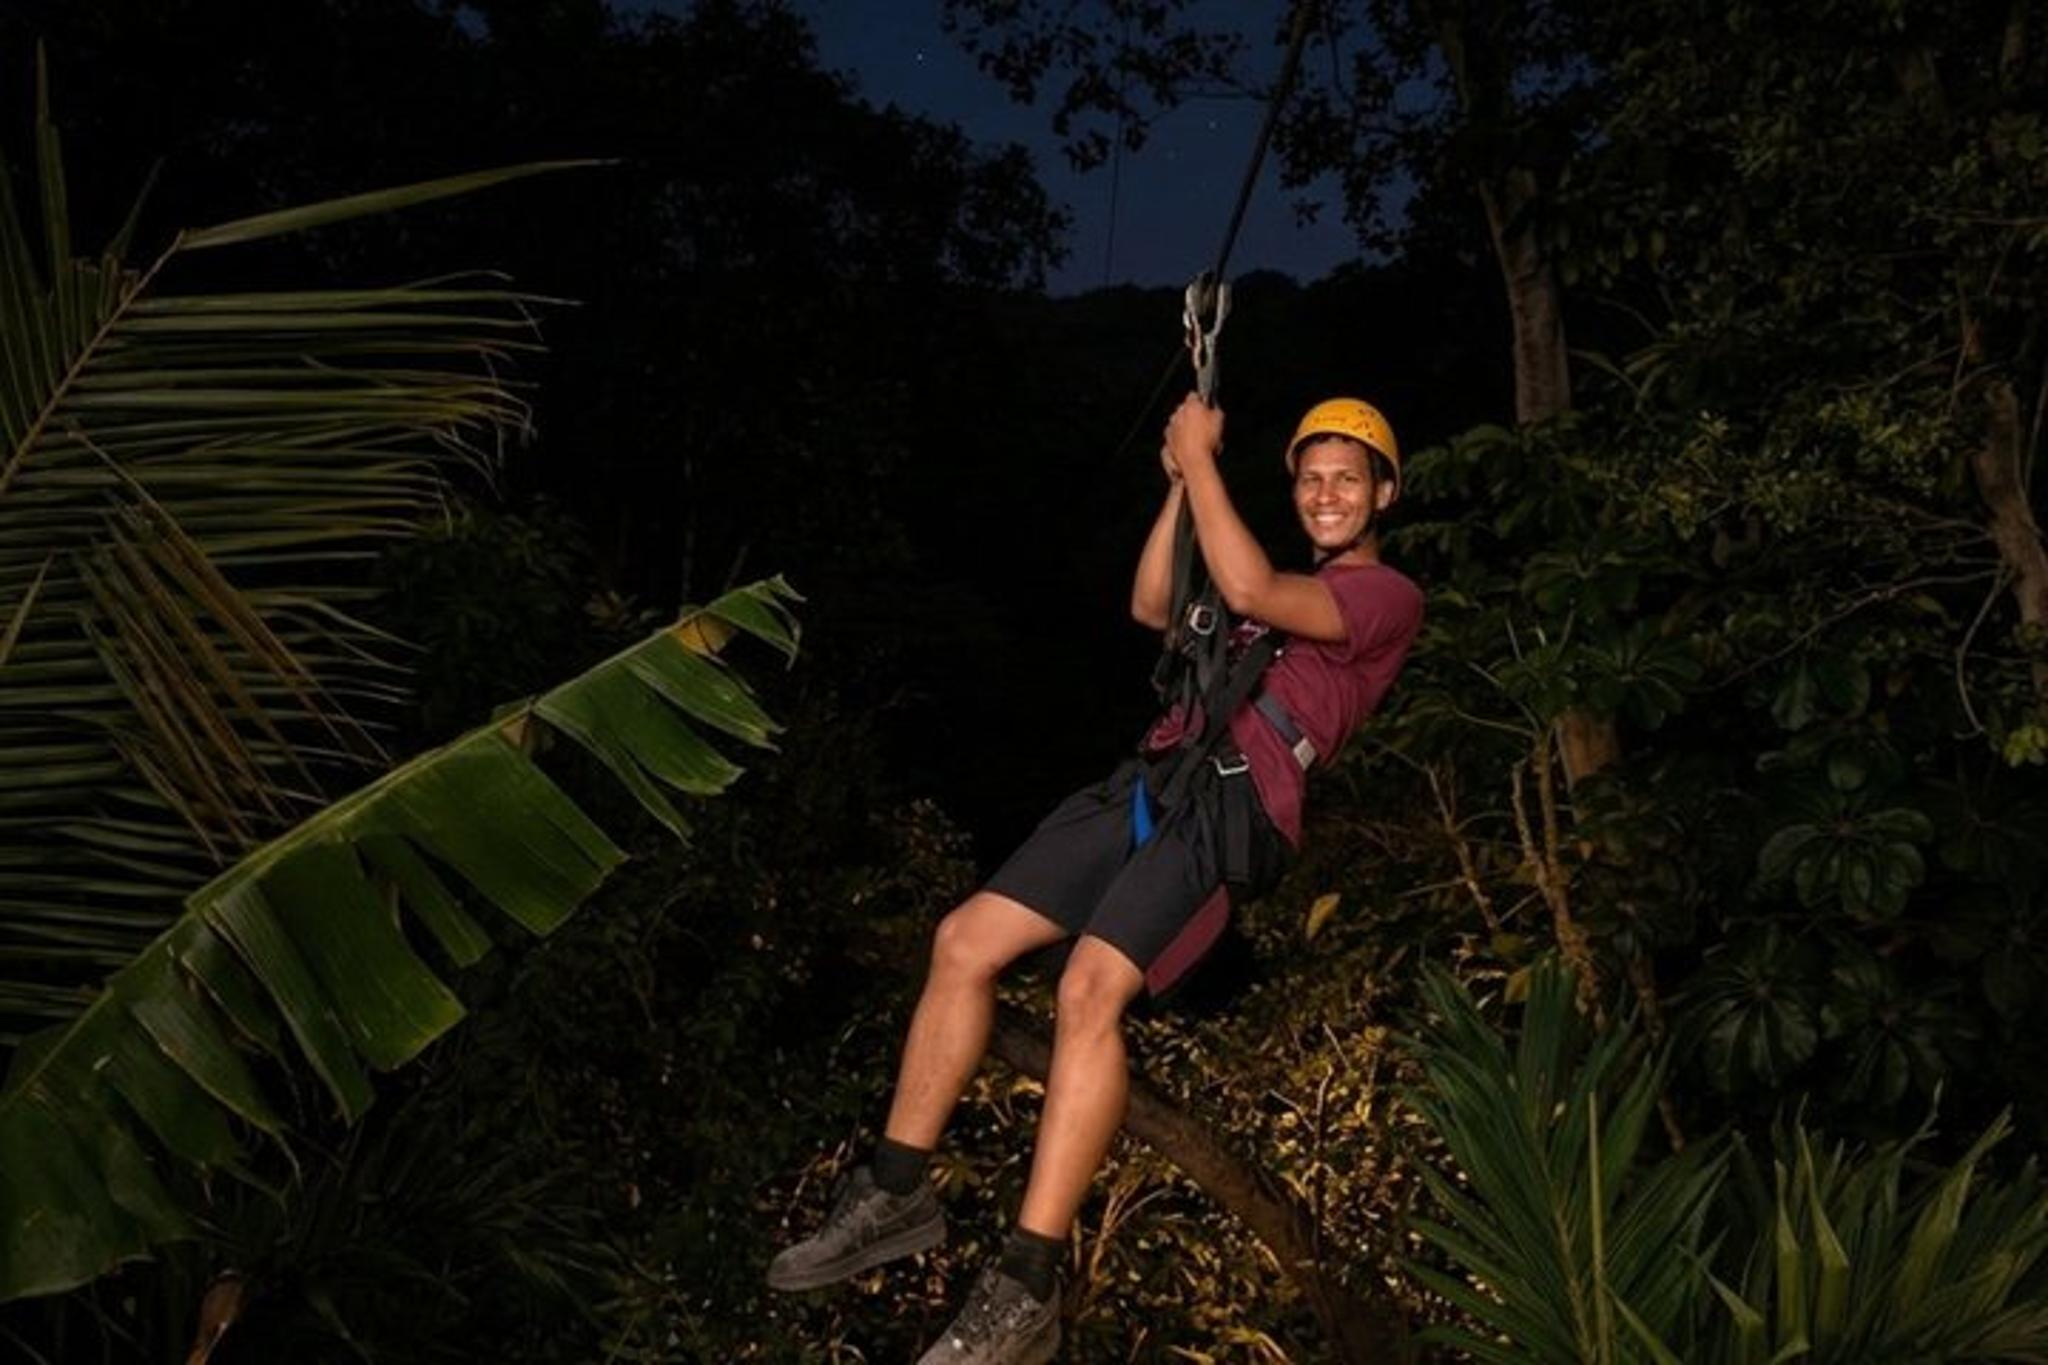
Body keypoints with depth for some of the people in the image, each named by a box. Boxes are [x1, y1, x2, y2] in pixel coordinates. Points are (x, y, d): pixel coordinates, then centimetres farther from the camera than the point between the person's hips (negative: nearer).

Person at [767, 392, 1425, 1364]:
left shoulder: (1389, 598, 6)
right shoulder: (1292, 584, 32)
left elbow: (1248, 592, -12)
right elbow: (1153, 608, 24)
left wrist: (1201, 457, -5)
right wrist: (1181, 482, 16)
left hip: (1235, 801, -8)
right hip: (1155, 778, 8)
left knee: (1090, 988, -28)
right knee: (965, 939, -2)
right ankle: (895, 1193, 8)